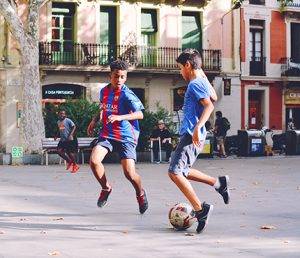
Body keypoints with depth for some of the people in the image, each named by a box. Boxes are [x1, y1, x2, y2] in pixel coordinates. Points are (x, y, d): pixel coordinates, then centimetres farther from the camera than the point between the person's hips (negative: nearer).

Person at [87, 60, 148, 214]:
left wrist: (119, 117, -36)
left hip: (126, 136, -5)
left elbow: (140, 114, -24)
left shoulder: (127, 94, -14)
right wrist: (94, 120, 11)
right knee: (94, 161, -19)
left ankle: (140, 194, 21)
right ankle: (106, 188, 8)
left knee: (129, 172, -13)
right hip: (107, 134, 5)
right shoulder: (104, 91, 6)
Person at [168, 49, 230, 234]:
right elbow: (214, 98, 35)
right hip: (191, 135, 10)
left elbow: (209, 105, -24)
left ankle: (200, 208, -13)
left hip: (191, 136, -10)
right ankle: (218, 182, 18)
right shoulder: (202, 82, 16)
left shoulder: (195, 84, -12)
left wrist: (197, 127, -33)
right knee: (182, 171, 18)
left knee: (175, 172, -13)